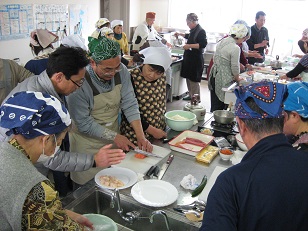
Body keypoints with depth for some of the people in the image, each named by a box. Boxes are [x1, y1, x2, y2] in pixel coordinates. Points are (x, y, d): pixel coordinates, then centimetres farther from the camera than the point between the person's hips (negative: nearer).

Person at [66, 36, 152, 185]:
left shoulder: (121, 71, -12)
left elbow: (130, 105, -8)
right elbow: (84, 124, -20)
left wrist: (141, 136, -15)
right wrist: (114, 136, -18)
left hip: (113, 139, 5)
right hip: (88, 143, -4)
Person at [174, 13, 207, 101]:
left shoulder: (201, 31, -15)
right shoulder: (193, 30, 12)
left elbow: (203, 44, -23)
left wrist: (189, 46, -23)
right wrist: (180, 34, 29)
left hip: (196, 59, -9)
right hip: (189, 58, 9)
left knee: (194, 80, -5)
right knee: (188, 77, 14)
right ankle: (191, 95, 26)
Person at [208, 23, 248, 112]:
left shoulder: (222, 41, 8)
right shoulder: (235, 48, -16)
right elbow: (235, 67, -13)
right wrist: (237, 78, 6)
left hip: (214, 75, 8)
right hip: (223, 79, -8)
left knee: (214, 104, 15)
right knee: (219, 106, 2)